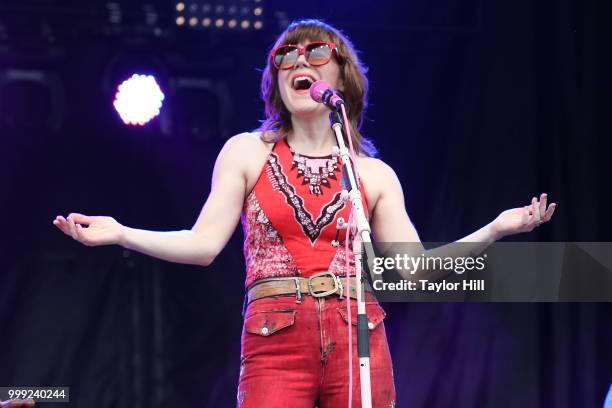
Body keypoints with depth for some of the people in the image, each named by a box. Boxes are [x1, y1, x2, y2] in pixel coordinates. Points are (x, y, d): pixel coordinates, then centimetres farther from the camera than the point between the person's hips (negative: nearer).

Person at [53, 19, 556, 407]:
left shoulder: (375, 174, 12)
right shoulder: (247, 152, 9)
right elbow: (205, 243, 2)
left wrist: (495, 229, -2)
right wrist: (120, 234, -9)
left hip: (359, 341, 1)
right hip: (275, 343, -1)